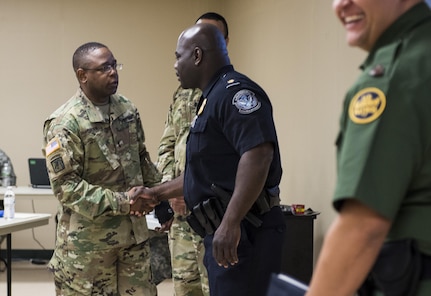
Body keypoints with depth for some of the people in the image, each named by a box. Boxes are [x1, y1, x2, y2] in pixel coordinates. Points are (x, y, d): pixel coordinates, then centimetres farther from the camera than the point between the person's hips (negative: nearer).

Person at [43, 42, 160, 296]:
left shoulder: (128, 109, 7)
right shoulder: (65, 123, -15)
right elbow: (65, 185, -19)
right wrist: (119, 202, -22)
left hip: (134, 232, 6)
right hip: (88, 239, -6)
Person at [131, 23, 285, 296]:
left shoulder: (234, 92, -12)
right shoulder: (213, 99, 21)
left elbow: (258, 155, -26)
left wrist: (230, 223, -30)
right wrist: (158, 194, 28)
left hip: (243, 233, -11)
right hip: (223, 233, 11)